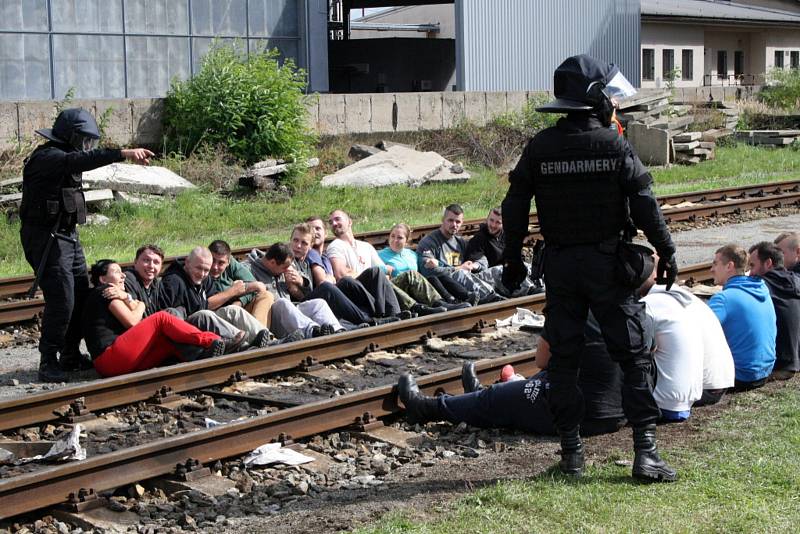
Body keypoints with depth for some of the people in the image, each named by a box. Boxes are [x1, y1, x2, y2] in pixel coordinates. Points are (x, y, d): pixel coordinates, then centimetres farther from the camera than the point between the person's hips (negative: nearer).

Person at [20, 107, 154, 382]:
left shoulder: (64, 157, 15)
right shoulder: (47, 158, -19)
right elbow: (80, 161, -35)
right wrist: (124, 153, -43)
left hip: (68, 236, 10)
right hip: (47, 238, -10)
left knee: (81, 297, 12)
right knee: (61, 300, -14)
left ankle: (71, 356, 23)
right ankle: (48, 362, -5)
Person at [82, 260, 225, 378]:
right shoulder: (104, 291, 5)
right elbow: (131, 321, -5)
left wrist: (129, 302, 12)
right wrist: (141, 306, 13)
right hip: (110, 357, -9)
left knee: (171, 339, 0)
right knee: (161, 318, -11)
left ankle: (200, 355, -26)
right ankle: (210, 340, -18)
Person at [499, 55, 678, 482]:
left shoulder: (539, 147, 1)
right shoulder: (614, 145, -7)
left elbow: (515, 205, 3)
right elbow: (644, 204, -8)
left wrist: (512, 257, 11)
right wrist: (666, 252, 1)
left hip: (560, 266, 3)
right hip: (608, 263, -3)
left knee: (563, 358, 10)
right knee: (633, 356, 3)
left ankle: (571, 452, 12)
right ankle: (645, 451, -1)